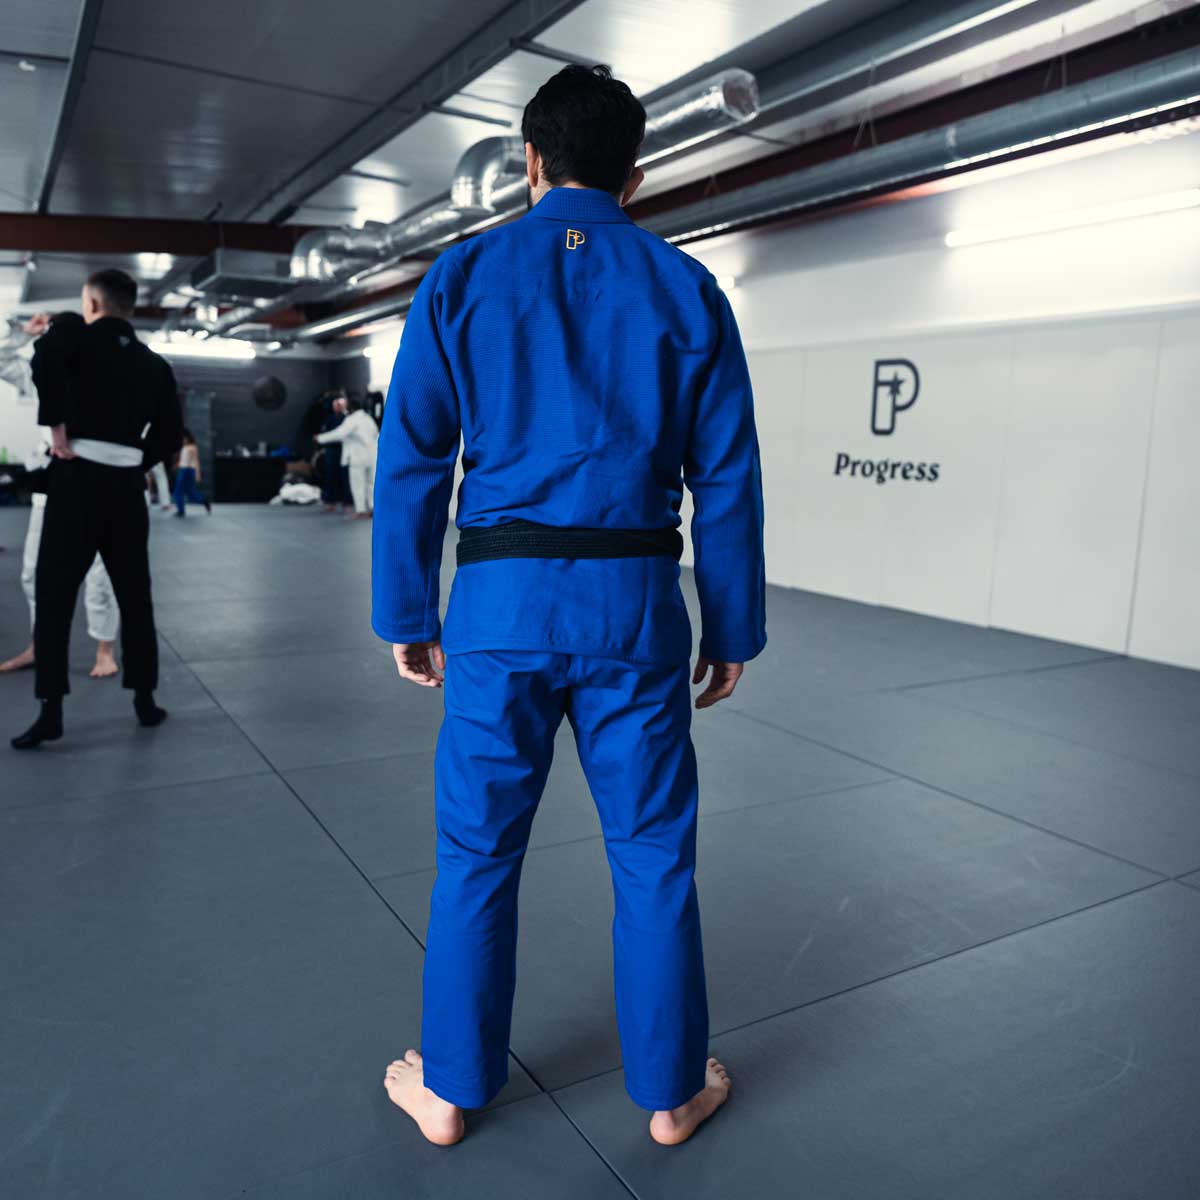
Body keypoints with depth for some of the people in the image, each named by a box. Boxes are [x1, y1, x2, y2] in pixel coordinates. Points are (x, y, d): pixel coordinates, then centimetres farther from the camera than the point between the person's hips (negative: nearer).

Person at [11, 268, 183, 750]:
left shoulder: (81, 338, 0)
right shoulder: (155, 364, 14)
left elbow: (46, 358, -23)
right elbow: (170, 433, 13)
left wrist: (56, 425, -15)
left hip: (77, 481, -4)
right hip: (126, 487, 4)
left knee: (54, 595, 3)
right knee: (135, 596, 13)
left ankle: (50, 711, 1)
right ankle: (145, 700, 17)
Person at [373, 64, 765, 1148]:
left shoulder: (462, 276, 3)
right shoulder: (687, 288, 5)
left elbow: (410, 462, 1)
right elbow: (728, 480, 4)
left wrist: (408, 615, 9)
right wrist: (733, 628, 11)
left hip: (501, 601, 0)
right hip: (635, 607, 1)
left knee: (478, 854, 15)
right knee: (654, 857, 14)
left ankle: (451, 1089, 33)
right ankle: (672, 1090, 32)